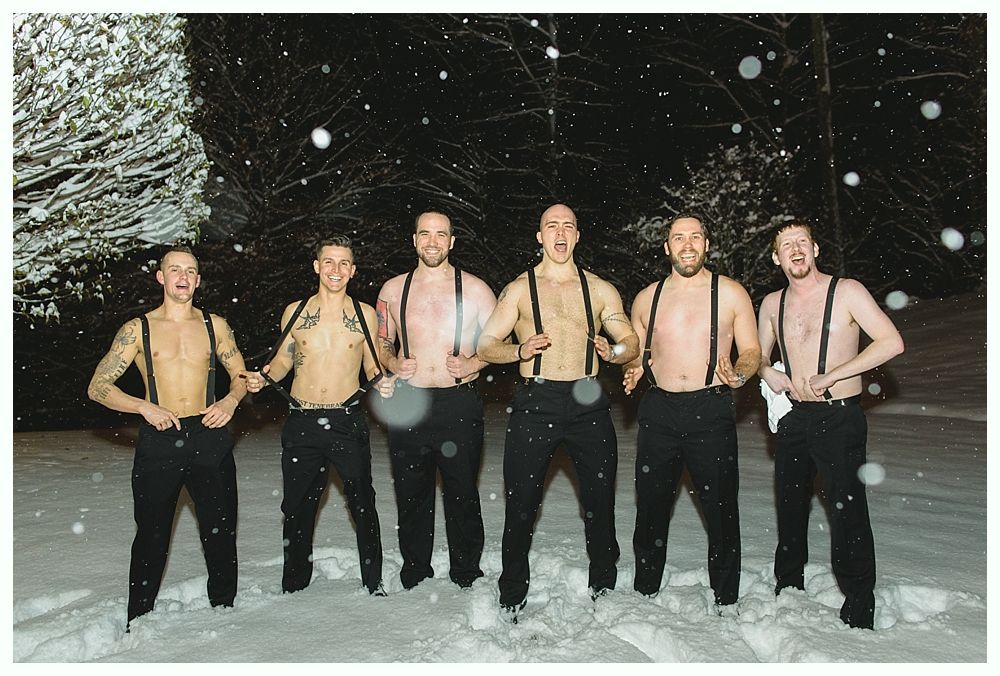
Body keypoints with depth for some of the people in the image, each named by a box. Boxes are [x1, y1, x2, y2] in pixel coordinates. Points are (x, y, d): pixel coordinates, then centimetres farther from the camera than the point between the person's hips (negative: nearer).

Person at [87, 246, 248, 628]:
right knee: (151, 538, 5)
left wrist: (231, 401, -3)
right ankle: (138, 625, 19)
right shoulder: (138, 329, 4)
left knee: (220, 533, 6)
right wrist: (145, 407, -12)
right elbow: (97, 387, 2)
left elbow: (241, 375, 18)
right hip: (159, 441, -1)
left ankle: (224, 613, 21)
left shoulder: (214, 325, 10)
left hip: (209, 438, 2)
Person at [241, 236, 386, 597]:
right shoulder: (294, 312, 5)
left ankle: (373, 585, 23)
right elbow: (283, 360, 15)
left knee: (363, 505, 6)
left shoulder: (365, 314, 3)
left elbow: (373, 367, 9)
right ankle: (294, 587, 28)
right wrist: (263, 376, -5)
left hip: (348, 421, -1)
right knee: (297, 508, 11)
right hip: (301, 424, 1)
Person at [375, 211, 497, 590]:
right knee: (412, 498, 10)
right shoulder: (392, 290, 8)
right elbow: (381, 343, 19)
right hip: (408, 405, 2)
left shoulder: (474, 289, 2)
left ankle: (466, 580, 21)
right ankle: (414, 581, 25)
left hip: (459, 406, -2)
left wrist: (475, 363, -9)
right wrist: (392, 364, -2)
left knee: (462, 497, 5)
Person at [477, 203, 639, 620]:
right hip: (535, 405, -1)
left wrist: (613, 352, -11)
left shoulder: (599, 289, 11)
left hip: (588, 404, 2)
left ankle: (603, 590, 26)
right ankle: (511, 601, 17)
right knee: (521, 505, 2)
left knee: (600, 503, 8)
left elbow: (632, 342, 12)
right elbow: (486, 346, 4)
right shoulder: (520, 289, 7)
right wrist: (520, 351, -16)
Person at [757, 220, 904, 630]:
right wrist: (767, 373, 0)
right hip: (793, 419, 5)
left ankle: (859, 614, 7)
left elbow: (892, 342, -13)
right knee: (789, 509, 13)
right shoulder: (772, 304, 10)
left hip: (839, 417, -5)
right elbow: (759, 355, 24)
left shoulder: (847, 292, -5)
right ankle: (787, 592, 29)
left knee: (848, 513, -5)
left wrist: (831, 375, -17)